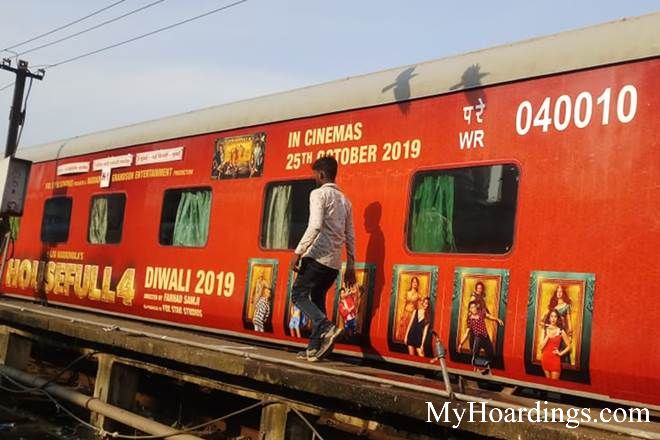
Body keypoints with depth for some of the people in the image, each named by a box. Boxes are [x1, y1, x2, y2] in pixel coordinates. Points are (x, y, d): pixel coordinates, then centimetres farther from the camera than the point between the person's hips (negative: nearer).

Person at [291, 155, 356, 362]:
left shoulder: (319, 194, -5)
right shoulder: (344, 200, 19)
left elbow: (315, 225, -20)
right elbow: (350, 237, 18)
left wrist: (298, 252, -18)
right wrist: (351, 266, 21)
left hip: (318, 257, -7)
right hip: (334, 262, 8)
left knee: (299, 294, 0)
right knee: (317, 299, 13)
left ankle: (327, 328, -19)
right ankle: (314, 348, 10)